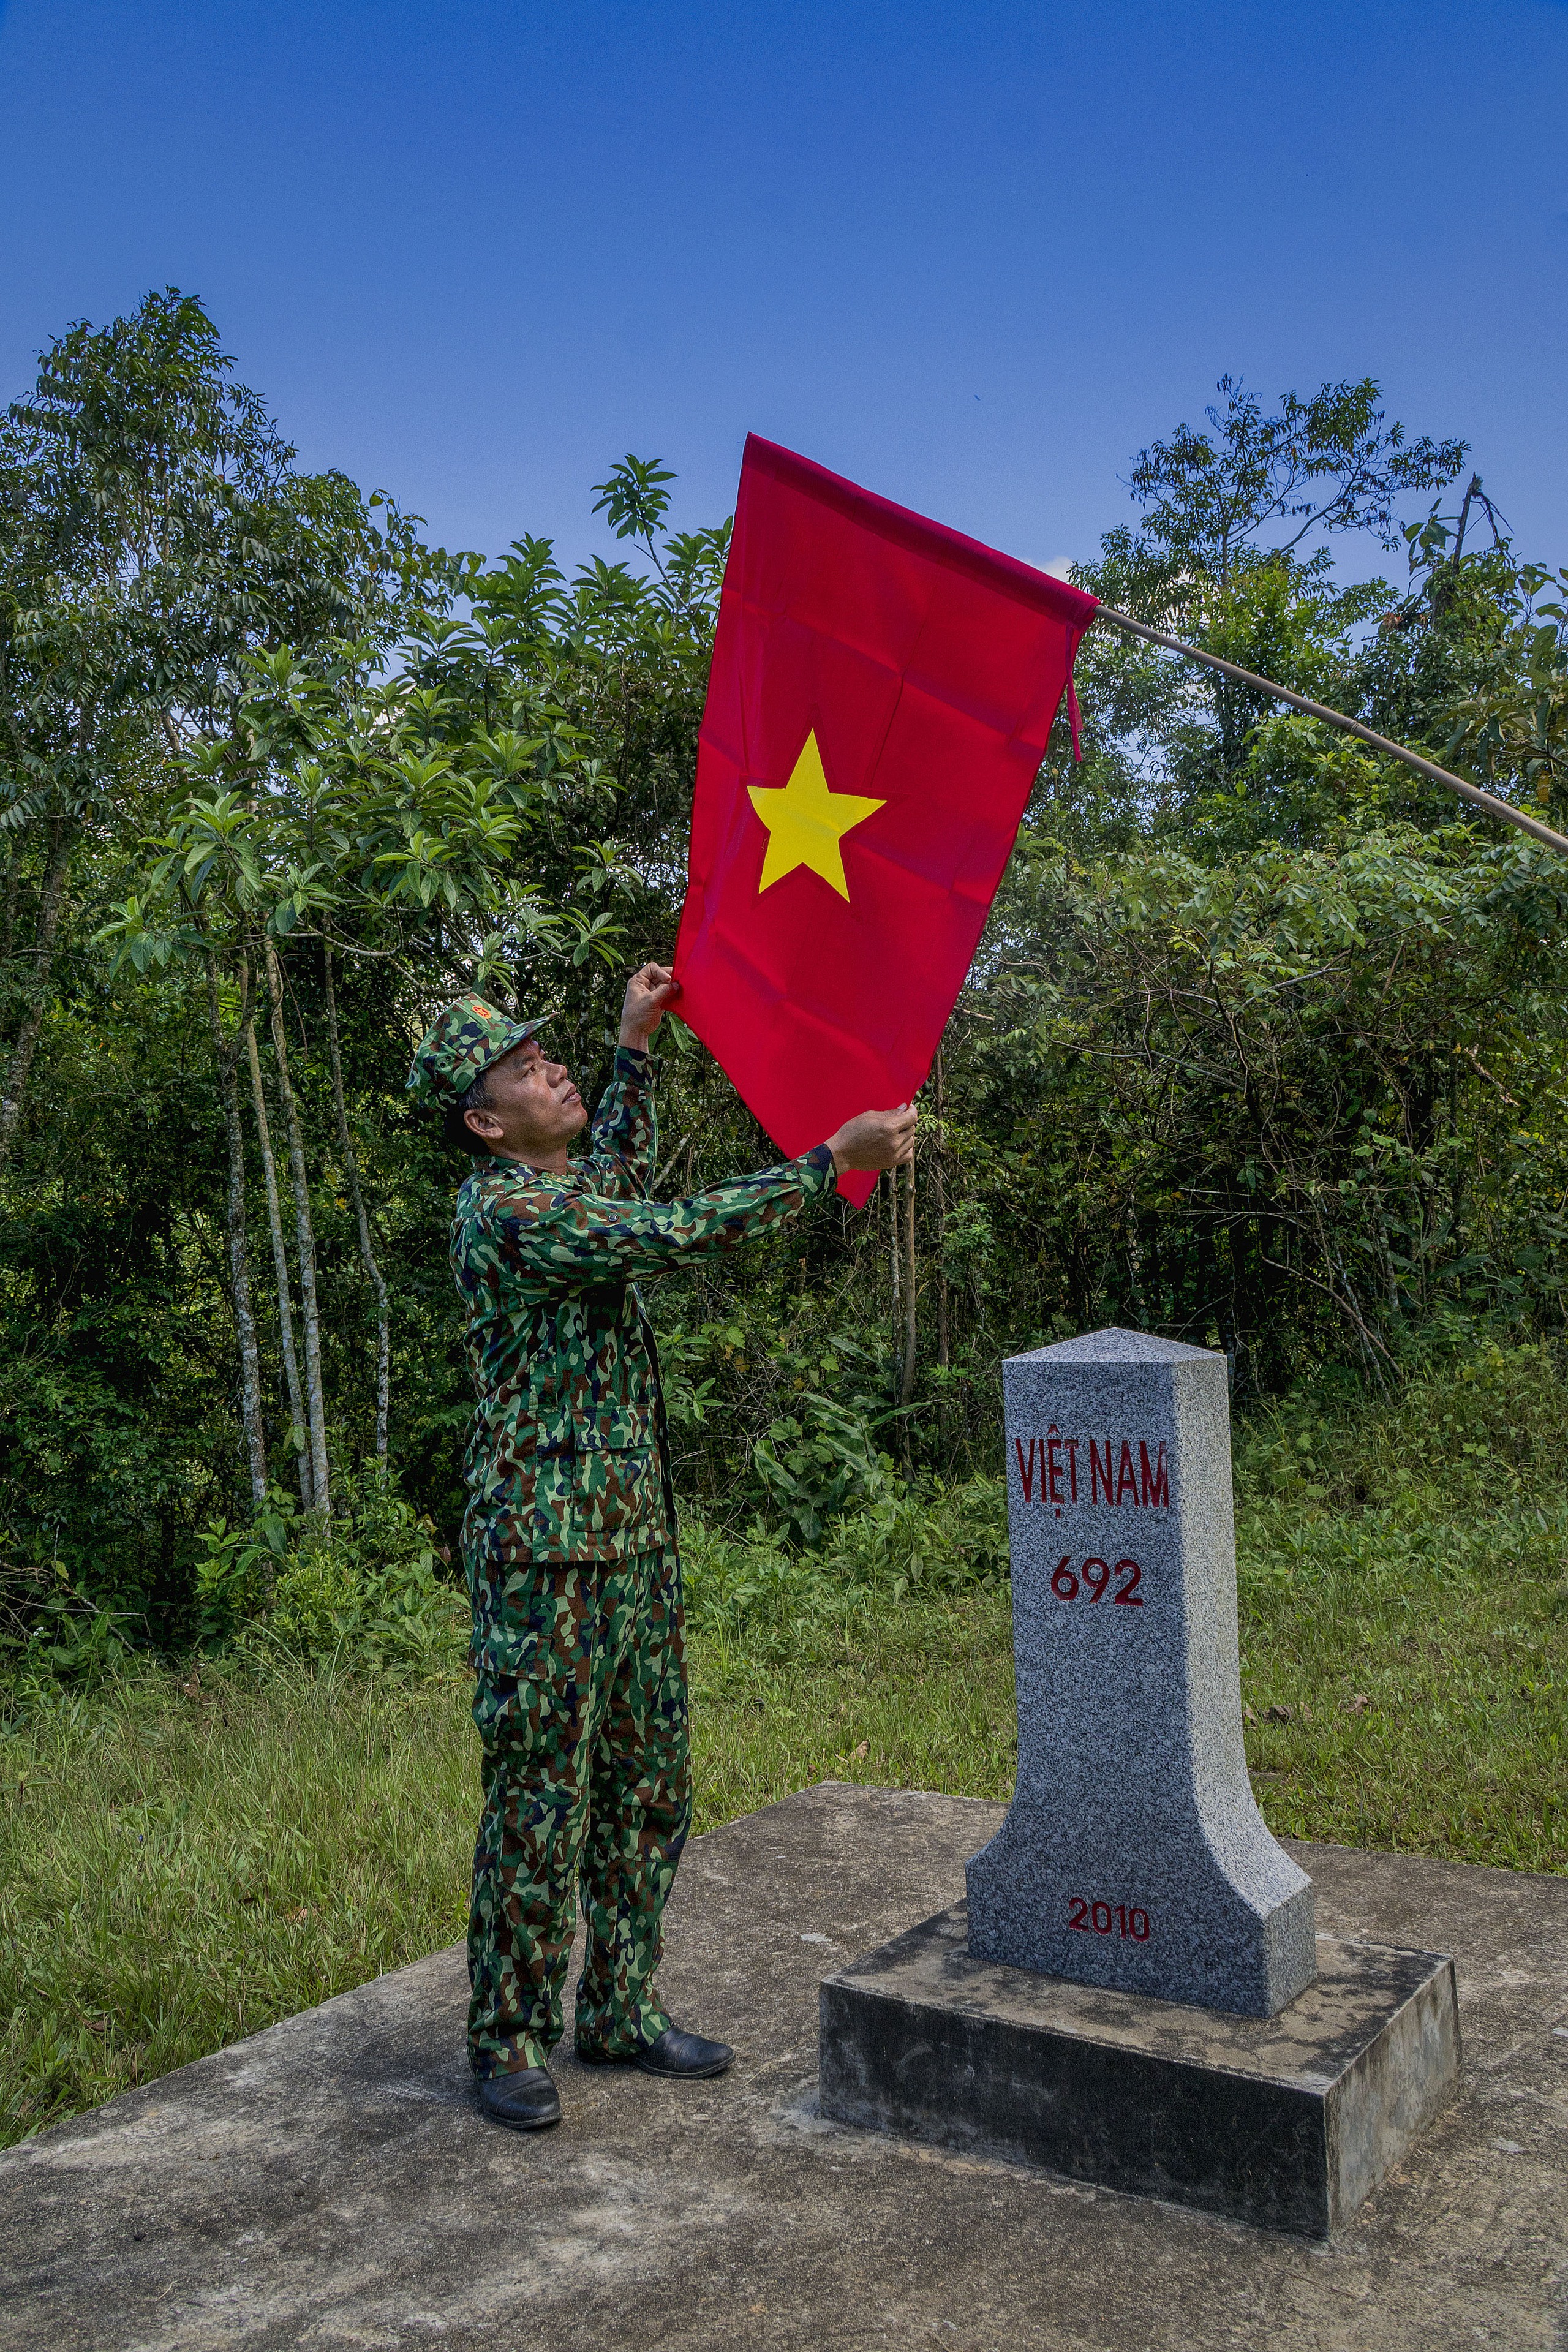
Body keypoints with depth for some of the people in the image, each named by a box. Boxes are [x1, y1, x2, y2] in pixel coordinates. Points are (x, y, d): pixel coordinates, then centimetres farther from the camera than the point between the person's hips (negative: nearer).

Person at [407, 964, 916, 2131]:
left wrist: (637, 1044, 29)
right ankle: (510, 2041, 15)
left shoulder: (564, 1187, 12)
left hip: (635, 1539, 9)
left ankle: (619, 2008, 28)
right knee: (540, 1801, 0)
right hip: (545, 1551, -9)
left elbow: (624, 1177, 36)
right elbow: (681, 1231, -24)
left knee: (647, 1791, 15)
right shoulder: (507, 1210, -17)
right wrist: (835, 1159, -21)